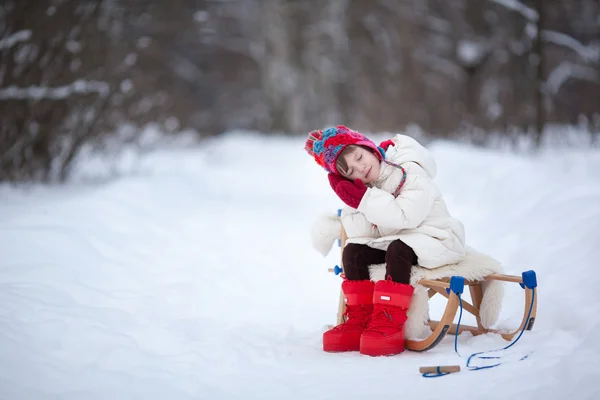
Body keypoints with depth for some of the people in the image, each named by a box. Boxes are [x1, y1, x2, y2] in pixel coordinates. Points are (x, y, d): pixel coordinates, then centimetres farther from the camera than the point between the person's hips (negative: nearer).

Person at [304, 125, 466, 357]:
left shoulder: (411, 173, -18)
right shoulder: (364, 189, 2)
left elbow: (403, 217, -30)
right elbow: (360, 233, -7)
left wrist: (365, 199, -29)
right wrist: (355, 203, -21)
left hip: (433, 240, -7)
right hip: (392, 240, 7)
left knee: (398, 250, -35)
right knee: (352, 252, -13)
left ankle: (389, 322, -34)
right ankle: (359, 321, -10)